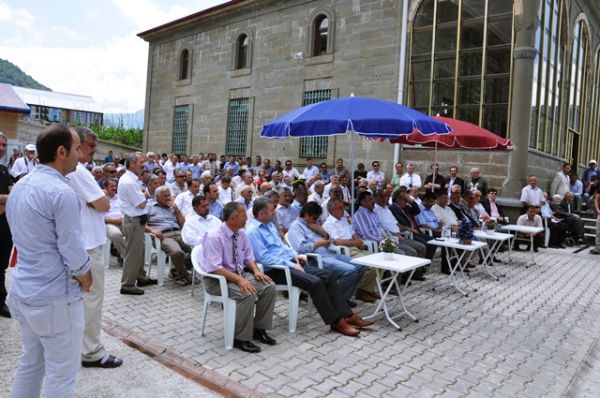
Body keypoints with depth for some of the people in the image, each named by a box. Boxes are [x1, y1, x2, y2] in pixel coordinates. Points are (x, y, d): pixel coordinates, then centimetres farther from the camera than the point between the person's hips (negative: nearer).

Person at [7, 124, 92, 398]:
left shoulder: (19, 186, 8)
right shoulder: (61, 192, -21)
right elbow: (73, 251, -22)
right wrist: (85, 277, -2)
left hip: (22, 291, 9)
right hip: (55, 298, -9)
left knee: (30, 363, 22)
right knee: (61, 375, 5)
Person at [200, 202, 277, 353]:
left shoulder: (241, 233, 0)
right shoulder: (214, 236, -22)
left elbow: (249, 257, 10)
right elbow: (215, 268, -28)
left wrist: (256, 271, -10)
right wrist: (239, 279, -34)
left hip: (239, 273, 7)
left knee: (269, 287, -12)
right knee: (247, 294, -32)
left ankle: (258, 329, 3)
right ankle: (240, 338, -14)